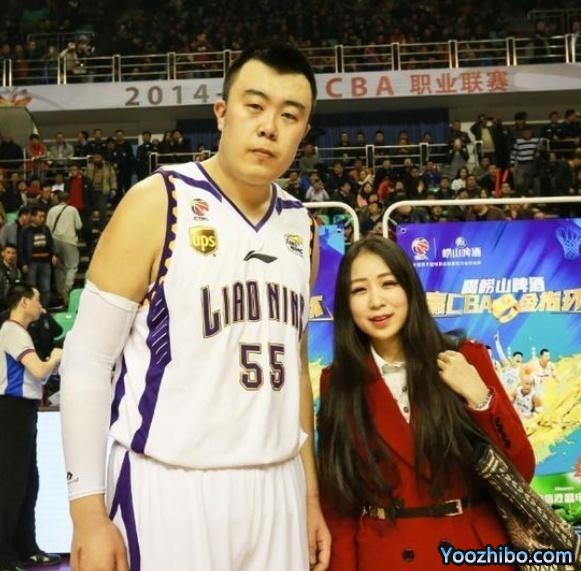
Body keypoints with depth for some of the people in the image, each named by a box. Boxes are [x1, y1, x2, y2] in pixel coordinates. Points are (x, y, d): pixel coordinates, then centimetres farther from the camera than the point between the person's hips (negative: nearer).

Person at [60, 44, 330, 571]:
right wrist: (88, 511, -13)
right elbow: (87, 359, -8)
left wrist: (310, 492, 15)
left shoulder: (300, 228, 8)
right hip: (169, 488, -5)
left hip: (276, 488, 5)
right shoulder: (156, 203, -9)